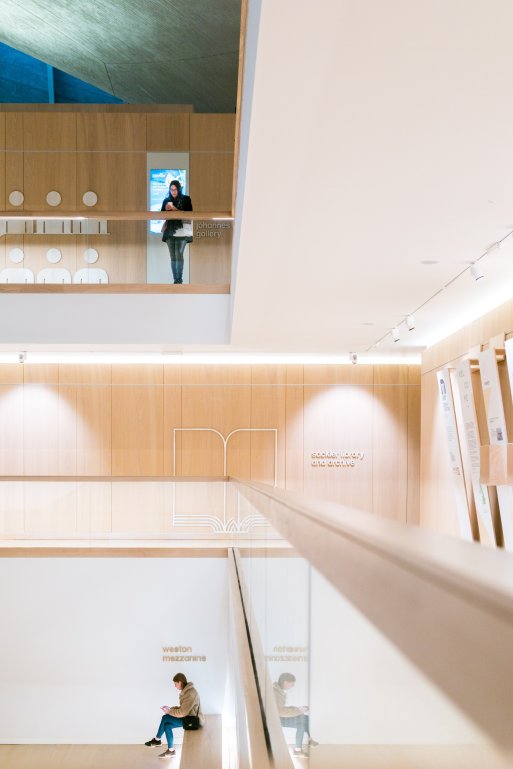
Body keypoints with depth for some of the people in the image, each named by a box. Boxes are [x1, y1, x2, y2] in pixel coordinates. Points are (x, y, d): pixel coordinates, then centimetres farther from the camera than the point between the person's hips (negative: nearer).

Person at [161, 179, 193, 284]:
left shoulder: (186, 199, 1)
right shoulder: (166, 200, 12)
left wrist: (176, 209, -14)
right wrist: (166, 209, -7)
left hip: (181, 230, -4)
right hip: (169, 230, 4)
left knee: (179, 254, -16)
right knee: (173, 256, 0)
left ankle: (179, 279, -19)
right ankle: (175, 279, 0)